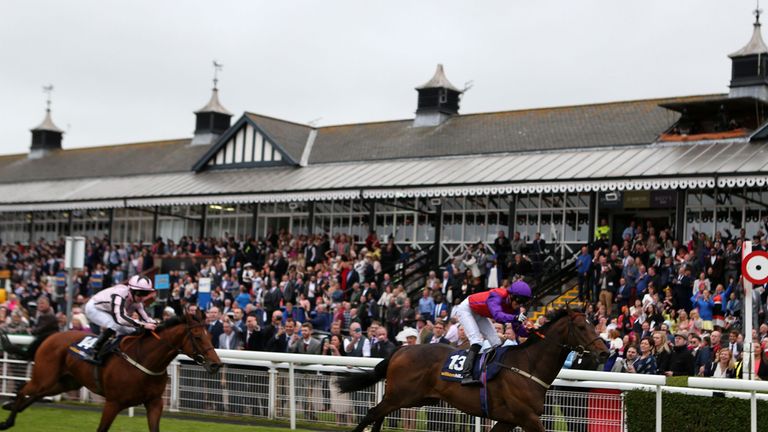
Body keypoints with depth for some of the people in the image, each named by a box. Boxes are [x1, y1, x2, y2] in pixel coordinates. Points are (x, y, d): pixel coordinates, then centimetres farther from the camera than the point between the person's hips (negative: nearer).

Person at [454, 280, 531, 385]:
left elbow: (518, 329, -13)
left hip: (479, 314, 8)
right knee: (477, 341, -24)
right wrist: (515, 318, -69)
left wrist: (528, 332, -32)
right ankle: (466, 376, -32)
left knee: (496, 343, 0)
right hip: (466, 309, -8)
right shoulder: (497, 296, -36)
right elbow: (497, 315, -54)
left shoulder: (514, 306, -14)